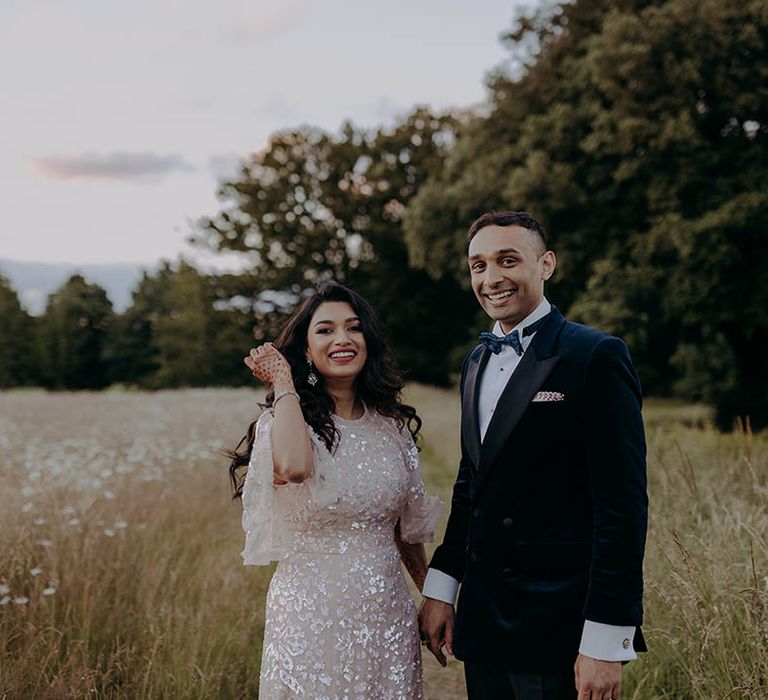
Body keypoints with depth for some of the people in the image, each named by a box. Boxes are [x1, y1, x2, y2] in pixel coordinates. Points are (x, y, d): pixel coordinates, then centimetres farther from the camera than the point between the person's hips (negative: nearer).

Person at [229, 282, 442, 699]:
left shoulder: (392, 425, 6)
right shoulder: (285, 419, -8)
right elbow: (292, 468, -32)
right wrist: (284, 382, -17)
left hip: (389, 613, 5)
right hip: (313, 615, -4)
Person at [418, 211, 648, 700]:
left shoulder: (595, 356, -11)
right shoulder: (477, 362, 12)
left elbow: (623, 504, -16)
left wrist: (606, 641, -18)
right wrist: (439, 590, 13)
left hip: (560, 626, -7)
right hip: (483, 620, 7)